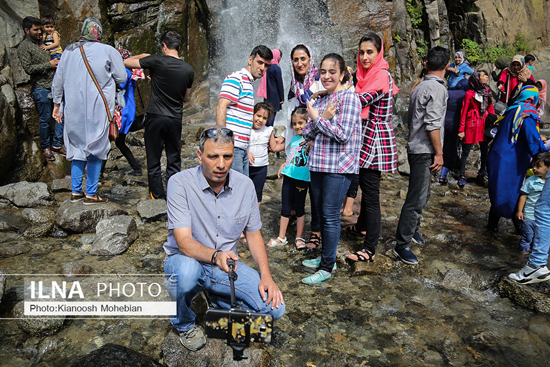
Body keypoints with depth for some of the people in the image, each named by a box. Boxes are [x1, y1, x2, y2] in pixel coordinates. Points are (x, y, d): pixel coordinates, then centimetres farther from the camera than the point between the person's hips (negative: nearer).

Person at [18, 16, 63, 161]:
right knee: (45, 119, -1)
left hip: (55, 85, 7)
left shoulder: (42, 42, 17)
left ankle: (57, 144, 18)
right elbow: (28, 69, -13)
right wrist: (48, 64, -12)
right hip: (41, 87, -6)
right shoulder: (24, 47, -4)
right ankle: (45, 147, 14)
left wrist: (56, 62, 9)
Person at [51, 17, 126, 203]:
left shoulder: (69, 51, 8)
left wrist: (57, 104, 22)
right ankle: (91, 194, 8)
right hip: (97, 109, -4)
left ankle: (76, 191, 20)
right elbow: (121, 78, -2)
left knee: (78, 147, 15)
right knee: (96, 148, 4)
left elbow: (58, 80, 13)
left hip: (73, 109, 4)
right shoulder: (108, 51, -5)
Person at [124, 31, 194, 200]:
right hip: (176, 119, 3)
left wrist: (142, 56, 17)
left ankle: (158, 197, 14)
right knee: (174, 163, 10)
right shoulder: (188, 70, 2)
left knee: (153, 162, 8)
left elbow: (126, 62, 0)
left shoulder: (156, 61, -10)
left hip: (155, 117, -3)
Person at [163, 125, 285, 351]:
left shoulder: (245, 185, -4)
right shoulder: (180, 183, -17)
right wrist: (215, 256, -44)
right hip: (186, 261, -3)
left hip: (226, 264, 3)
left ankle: (220, 301, 17)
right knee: (186, 270, -39)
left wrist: (266, 276, -8)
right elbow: (184, 242, -24)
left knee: (275, 307, -14)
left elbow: (253, 233, 4)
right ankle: (183, 323, -2)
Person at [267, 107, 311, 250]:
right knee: (285, 208, 10)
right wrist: (283, 165, 14)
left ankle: (299, 238, 21)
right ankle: (281, 237, 20)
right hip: (288, 175, 6)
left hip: (302, 177, -6)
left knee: (299, 208, 6)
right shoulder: (294, 138, 13)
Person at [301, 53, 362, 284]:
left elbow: (343, 134, -17)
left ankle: (327, 267, 8)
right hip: (318, 164, 7)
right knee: (321, 213, 14)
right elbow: (307, 134, 8)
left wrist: (318, 118, -8)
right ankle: (326, 256, 30)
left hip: (339, 166, -7)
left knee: (330, 216, -3)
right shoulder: (319, 100, 14)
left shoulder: (349, 98, -8)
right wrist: (322, 117, -8)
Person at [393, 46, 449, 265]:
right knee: (417, 198, -8)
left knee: (421, 194, 22)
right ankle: (402, 245, -3)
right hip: (425, 151, -10)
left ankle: (412, 230, 37)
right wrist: (439, 153, -16)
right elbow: (432, 124, -21)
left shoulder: (421, 87, 15)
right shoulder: (437, 88, -13)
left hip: (416, 148, 10)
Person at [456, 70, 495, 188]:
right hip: (472, 124, -6)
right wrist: (461, 129, -9)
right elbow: (464, 112, -8)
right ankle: (462, 176, 8)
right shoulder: (470, 94, -9)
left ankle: (482, 170, 35)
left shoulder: (487, 91, 8)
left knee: (485, 149, 14)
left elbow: (490, 108, 16)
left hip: (484, 123, 6)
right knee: (466, 151, 0)